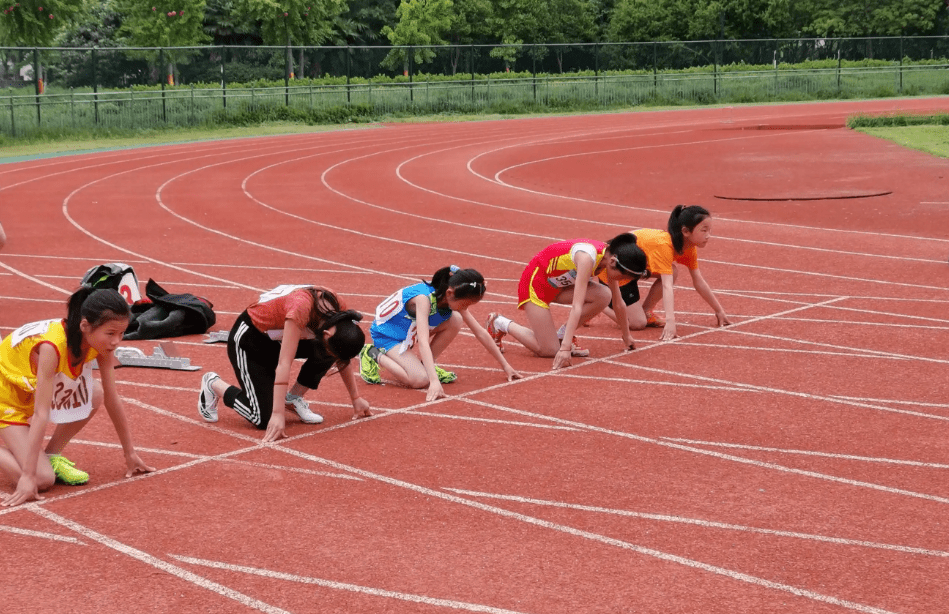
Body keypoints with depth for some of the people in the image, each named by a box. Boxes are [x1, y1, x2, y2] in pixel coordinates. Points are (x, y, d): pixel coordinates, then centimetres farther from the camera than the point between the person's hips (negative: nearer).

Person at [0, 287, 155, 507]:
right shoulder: (53, 346, -38)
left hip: (31, 384, 8)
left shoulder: (100, 342, -18)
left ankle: (52, 455, 2)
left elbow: (112, 399, -8)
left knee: (95, 394, -17)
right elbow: (41, 414, -38)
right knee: (42, 479, -19)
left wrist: (130, 453, -2)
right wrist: (28, 476, -37)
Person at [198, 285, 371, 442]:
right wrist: (278, 414, -40)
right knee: (264, 418, -12)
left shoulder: (338, 311, -19)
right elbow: (284, 364, -39)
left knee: (326, 353, -19)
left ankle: (294, 397, 2)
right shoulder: (301, 308, -39)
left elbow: (343, 359, -3)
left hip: (277, 335, 6)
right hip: (249, 337, -6)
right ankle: (214, 385, 10)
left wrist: (356, 398, 0)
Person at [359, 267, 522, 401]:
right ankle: (374, 355, -4)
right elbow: (423, 342, -44)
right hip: (386, 334, -7)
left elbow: (481, 333, -5)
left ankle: (425, 364, 2)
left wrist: (505, 365, -2)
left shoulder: (455, 298, -13)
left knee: (455, 320, -15)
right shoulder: (424, 298, -36)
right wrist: (434, 381, -53)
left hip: (409, 331, 7)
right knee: (420, 380, -26)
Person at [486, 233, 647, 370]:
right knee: (549, 351, -11)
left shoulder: (610, 257, -9)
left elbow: (619, 303, 6)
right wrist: (565, 348, -42)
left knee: (604, 296, -18)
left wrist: (626, 336, 15)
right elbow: (577, 306, -40)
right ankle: (499, 323, 8)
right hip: (535, 281, -8)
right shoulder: (587, 257, -34)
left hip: (558, 283, 8)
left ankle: (562, 335, 1)